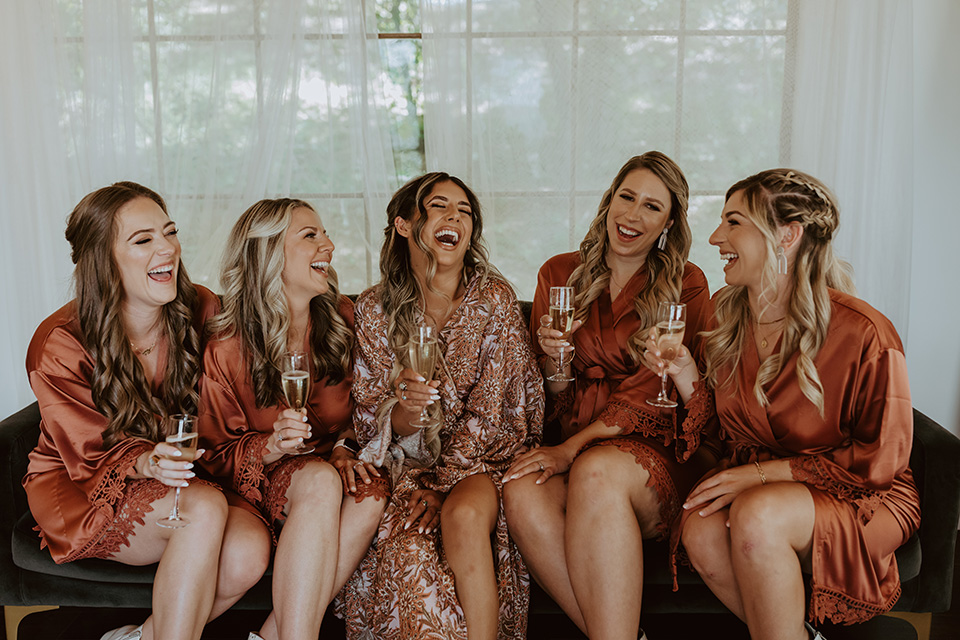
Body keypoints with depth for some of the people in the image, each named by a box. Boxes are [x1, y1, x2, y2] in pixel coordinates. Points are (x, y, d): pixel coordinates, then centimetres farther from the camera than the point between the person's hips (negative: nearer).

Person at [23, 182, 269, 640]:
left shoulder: (200, 311, -8)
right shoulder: (59, 347, -18)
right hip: (80, 490, -4)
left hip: (180, 478, 4)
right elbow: (94, 459, -12)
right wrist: (148, 463, -35)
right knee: (206, 508, -34)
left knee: (248, 552, -27)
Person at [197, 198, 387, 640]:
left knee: (372, 492, -32)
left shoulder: (343, 319, -1)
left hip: (331, 464, 3)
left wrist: (343, 450, -9)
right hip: (264, 483, -3)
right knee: (320, 481, -36)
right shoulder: (227, 347, -10)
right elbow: (217, 454, -2)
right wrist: (270, 447, -23)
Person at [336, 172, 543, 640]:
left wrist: (441, 482, -15)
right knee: (407, 545, -29)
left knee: (463, 514, -33)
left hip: (481, 457, -1)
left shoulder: (494, 300, -4)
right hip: (407, 465, 1)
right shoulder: (374, 310, 0)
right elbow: (369, 423, 2)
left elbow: (490, 413, -5)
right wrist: (402, 408, -22)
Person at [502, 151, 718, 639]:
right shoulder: (559, 274, 11)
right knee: (522, 494, -31)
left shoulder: (686, 286, 3)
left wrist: (574, 448, -18)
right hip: (572, 444, 3)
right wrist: (553, 359, -10)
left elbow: (649, 393, -6)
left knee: (596, 471, -36)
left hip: (656, 447, -2)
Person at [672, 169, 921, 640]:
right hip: (756, 482, 5)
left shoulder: (862, 333, -19)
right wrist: (684, 373, -12)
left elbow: (881, 459, -12)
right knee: (701, 531, -28)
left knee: (757, 515, -35)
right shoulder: (725, 315, -1)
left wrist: (763, 473, -18)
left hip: (859, 496, -4)